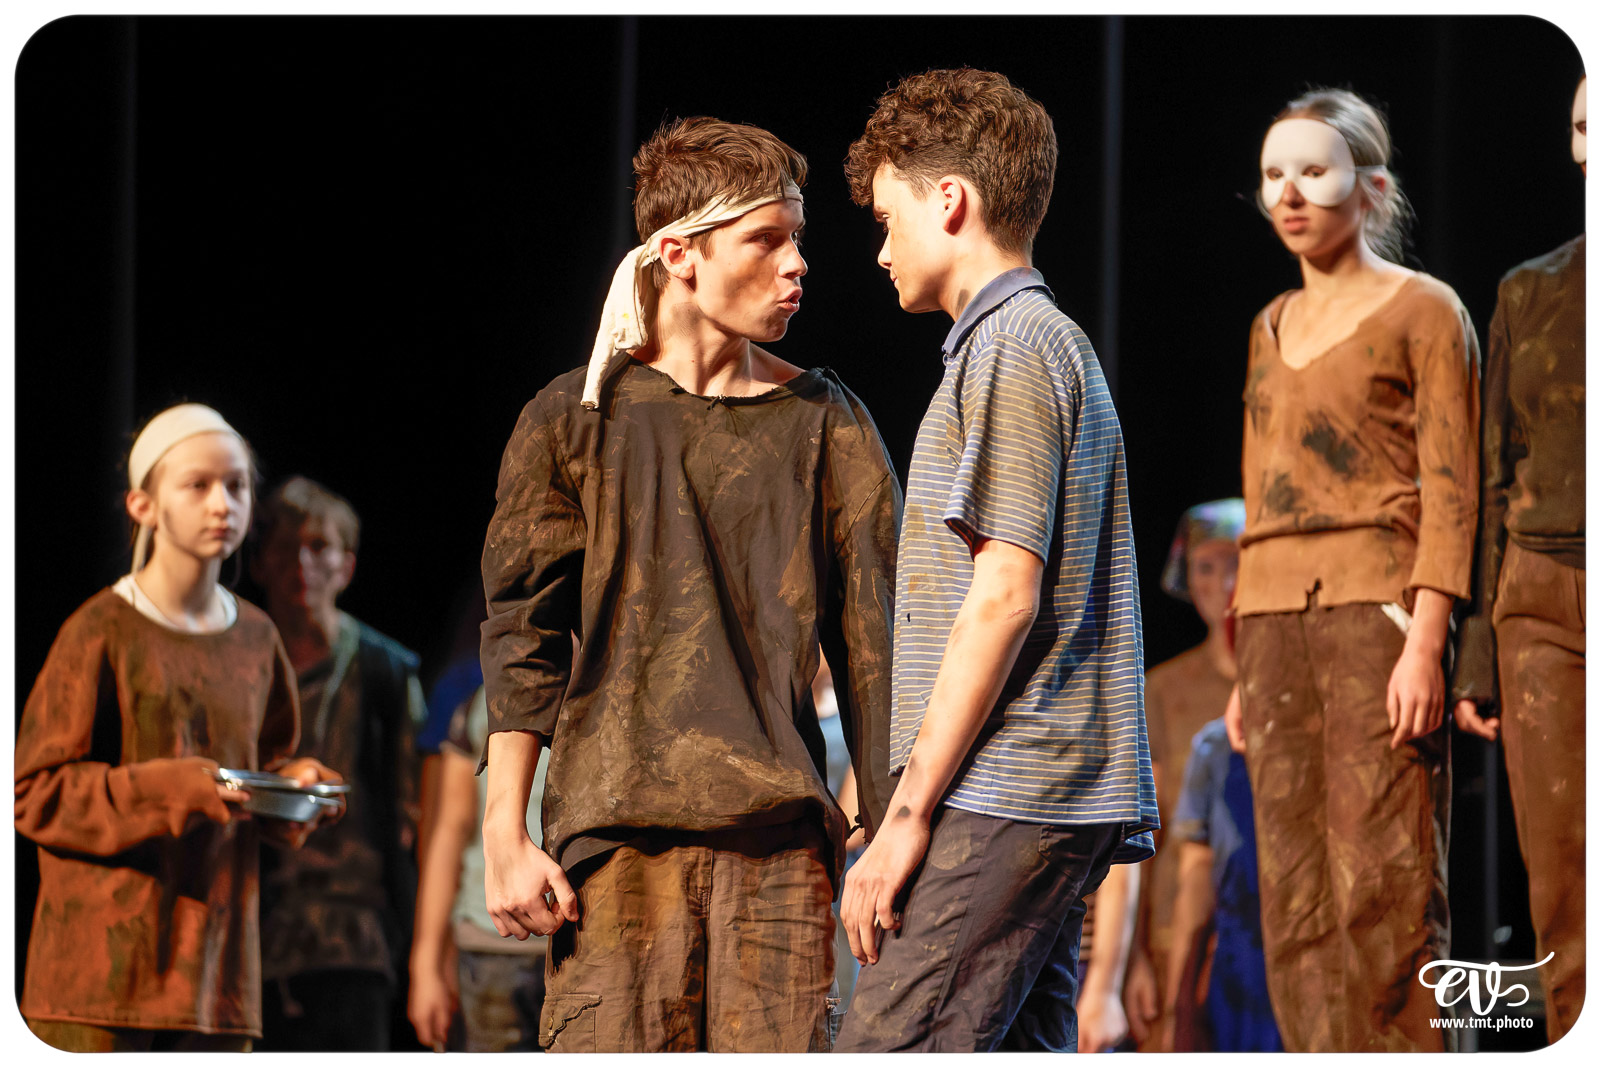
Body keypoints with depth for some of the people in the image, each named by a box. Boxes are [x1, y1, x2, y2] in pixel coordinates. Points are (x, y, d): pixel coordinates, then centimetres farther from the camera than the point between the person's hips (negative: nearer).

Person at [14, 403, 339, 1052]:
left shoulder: (256, 639, 13)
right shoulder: (101, 632, -4)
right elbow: (38, 792, -7)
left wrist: (292, 785, 2)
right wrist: (177, 788, -18)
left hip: (216, 959, 5)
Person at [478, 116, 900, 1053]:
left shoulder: (827, 425, 10)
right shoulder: (578, 420, 7)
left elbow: (871, 641, 9)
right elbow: (522, 640, 5)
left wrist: (894, 836, 3)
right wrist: (504, 836, -2)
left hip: (779, 834, 1)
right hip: (615, 828, -1)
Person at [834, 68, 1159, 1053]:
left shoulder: (1011, 346, -8)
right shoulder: (1055, 344, 24)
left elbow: (1003, 597, -16)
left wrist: (908, 813, -16)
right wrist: (915, 802, 21)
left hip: (1004, 797, -10)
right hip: (1064, 803, 10)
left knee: (886, 1051, -15)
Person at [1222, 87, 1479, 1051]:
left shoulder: (1424, 311, 0)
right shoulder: (1272, 328, 19)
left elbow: (1450, 489, -6)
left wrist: (1425, 642, -16)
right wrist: (1247, 666, 17)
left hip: (1377, 610, -6)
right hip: (1277, 619, 6)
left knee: (1384, 883, -11)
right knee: (1298, 895, 1)